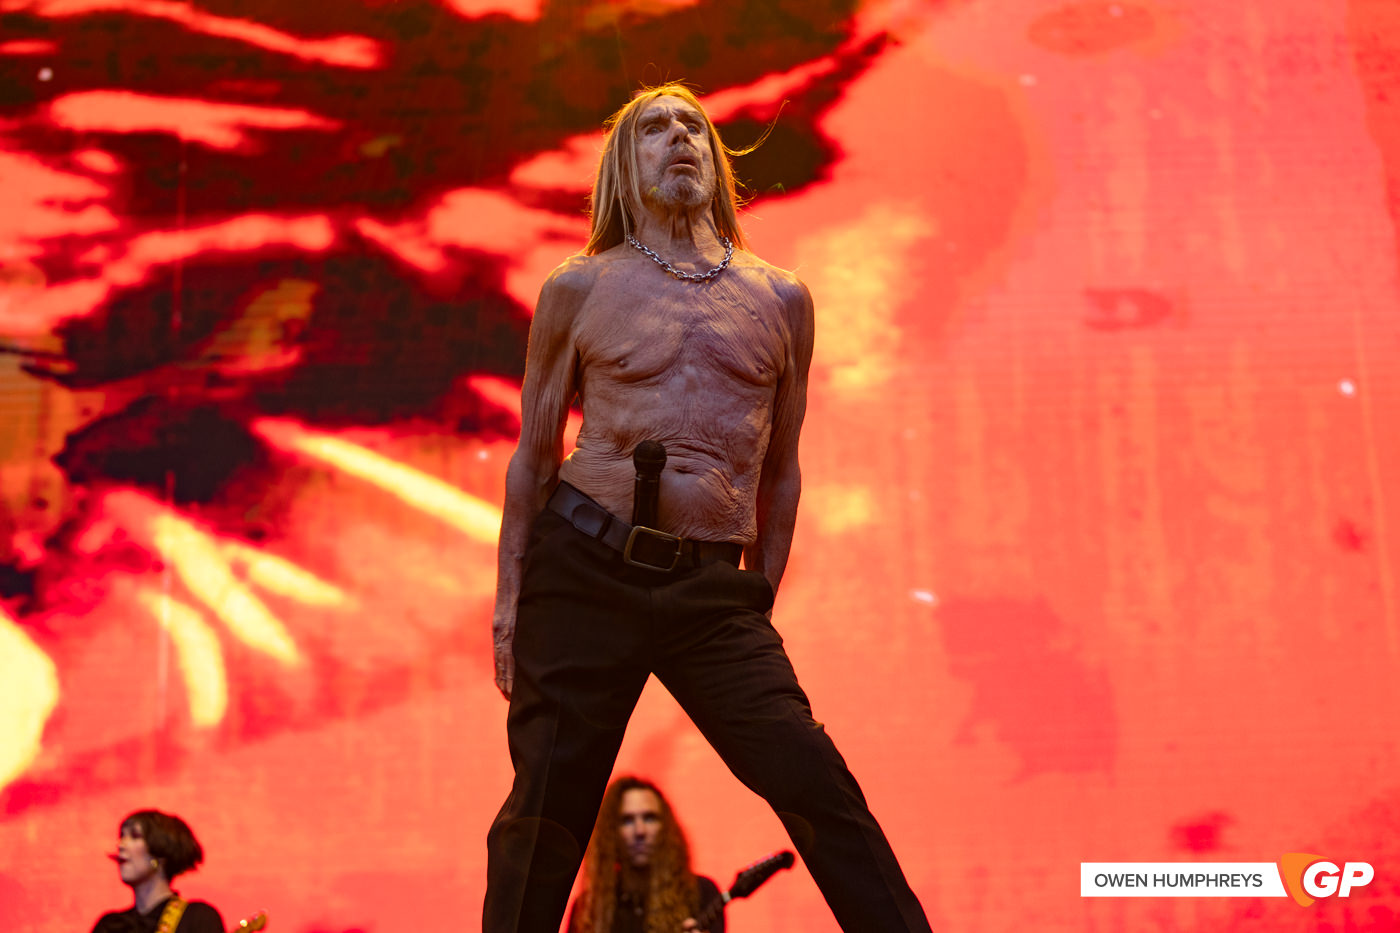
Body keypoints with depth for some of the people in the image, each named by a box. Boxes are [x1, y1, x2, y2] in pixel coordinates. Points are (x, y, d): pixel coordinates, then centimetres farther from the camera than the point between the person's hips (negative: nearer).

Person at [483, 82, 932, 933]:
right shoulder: (579, 289, 8)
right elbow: (533, 456, 10)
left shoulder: (781, 301, 12)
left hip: (713, 586, 1)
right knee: (547, 803, 2)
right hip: (585, 565, -1)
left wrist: (759, 606, 14)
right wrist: (511, 599, 4)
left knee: (816, 782, -8)